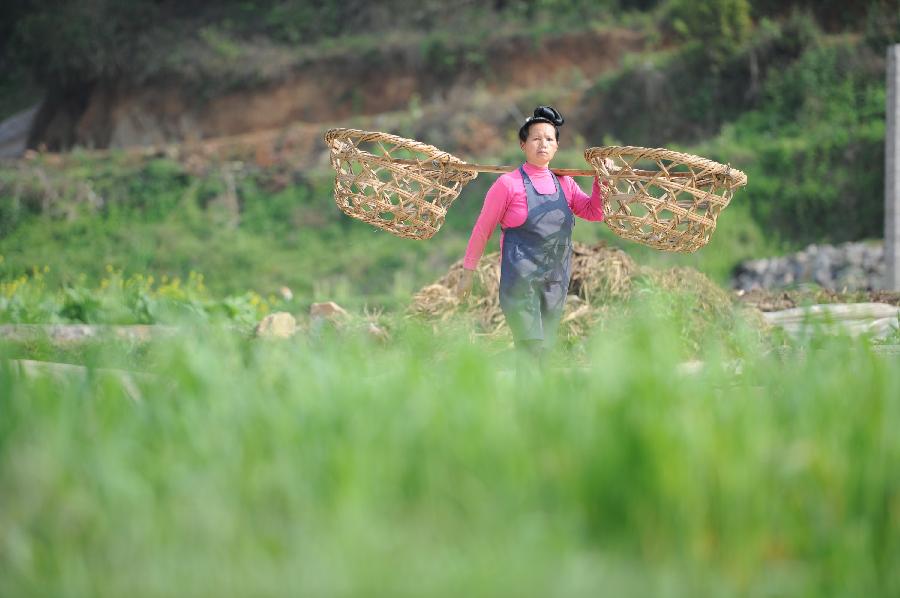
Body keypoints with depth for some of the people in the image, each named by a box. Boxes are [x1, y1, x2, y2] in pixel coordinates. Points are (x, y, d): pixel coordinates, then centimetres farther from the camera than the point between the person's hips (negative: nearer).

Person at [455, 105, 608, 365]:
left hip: (556, 282, 6)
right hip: (521, 279, -6)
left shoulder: (564, 184, 11)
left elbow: (595, 212, 5)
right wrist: (467, 272, 2)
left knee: (544, 349, 8)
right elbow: (482, 229, 0)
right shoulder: (508, 183, -4)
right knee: (531, 347, -16)